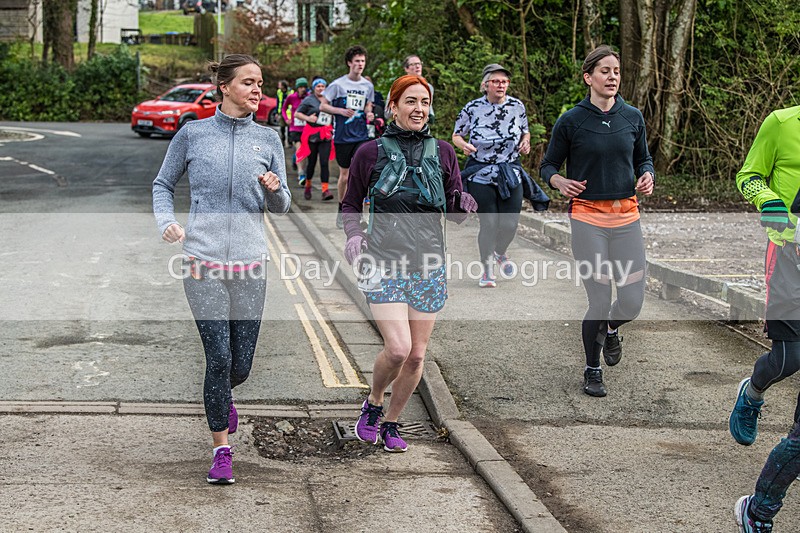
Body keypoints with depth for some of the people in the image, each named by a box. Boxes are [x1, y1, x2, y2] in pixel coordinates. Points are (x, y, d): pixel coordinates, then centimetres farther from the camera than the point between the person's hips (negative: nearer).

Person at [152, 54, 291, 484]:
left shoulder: (268, 139, 7)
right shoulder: (192, 134, 2)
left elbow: (281, 207, 11)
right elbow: (163, 184, 13)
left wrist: (275, 189, -11)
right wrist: (166, 222, -5)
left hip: (250, 262, 2)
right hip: (203, 260, -2)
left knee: (241, 364, 5)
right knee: (219, 357, -9)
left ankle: (220, 396, 43)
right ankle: (221, 450, 6)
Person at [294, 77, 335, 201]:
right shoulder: (308, 100, 1)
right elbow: (297, 114, -1)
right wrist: (308, 118, -17)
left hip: (326, 136, 2)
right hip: (312, 135, -2)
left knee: (324, 162, -9)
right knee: (312, 162, 7)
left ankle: (325, 190, -14)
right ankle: (308, 186, 29)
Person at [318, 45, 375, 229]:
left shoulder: (368, 86, 6)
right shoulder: (338, 84, -6)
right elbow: (322, 106, -4)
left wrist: (369, 114, -2)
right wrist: (341, 111, -19)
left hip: (361, 136, 2)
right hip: (342, 136, -2)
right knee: (344, 174, 7)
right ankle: (341, 210, 26)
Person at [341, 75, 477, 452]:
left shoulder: (442, 153, 6)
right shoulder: (371, 153, 0)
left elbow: (454, 214, 8)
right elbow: (351, 205, 9)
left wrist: (464, 206, -14)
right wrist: (353, 235, -10)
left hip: (428, 265, 3)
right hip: (384, 263, -3)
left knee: (417, 355, 6)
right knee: (398, 348, -16)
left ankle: (391, 423, 29)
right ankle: (373, 404, 14)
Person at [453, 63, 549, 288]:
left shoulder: (517, 106, 1)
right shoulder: (472, 108, -6)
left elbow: (525, 131, 17)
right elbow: (456, 135, 5)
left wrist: (525, 142, -5)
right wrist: (464, 145, -16)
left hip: (510, 174, 2)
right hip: (480, 174, -2)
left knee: (510, 224, 1)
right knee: (488, 224, -5)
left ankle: (501, 253, 35)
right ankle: (487, 270, 15)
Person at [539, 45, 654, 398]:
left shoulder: (632, 117, 7)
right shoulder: (571, 121, -3)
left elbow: (643, 158, 19)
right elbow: (548, 165, 6)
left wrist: (648, 176, -2)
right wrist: (560, 182, -14)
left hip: (626, 216, 3)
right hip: (587, 217, -3)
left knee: (632, 304, 0)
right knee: (599, 302, -4)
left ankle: (609, 329, 38)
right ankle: (592, 370, 20)